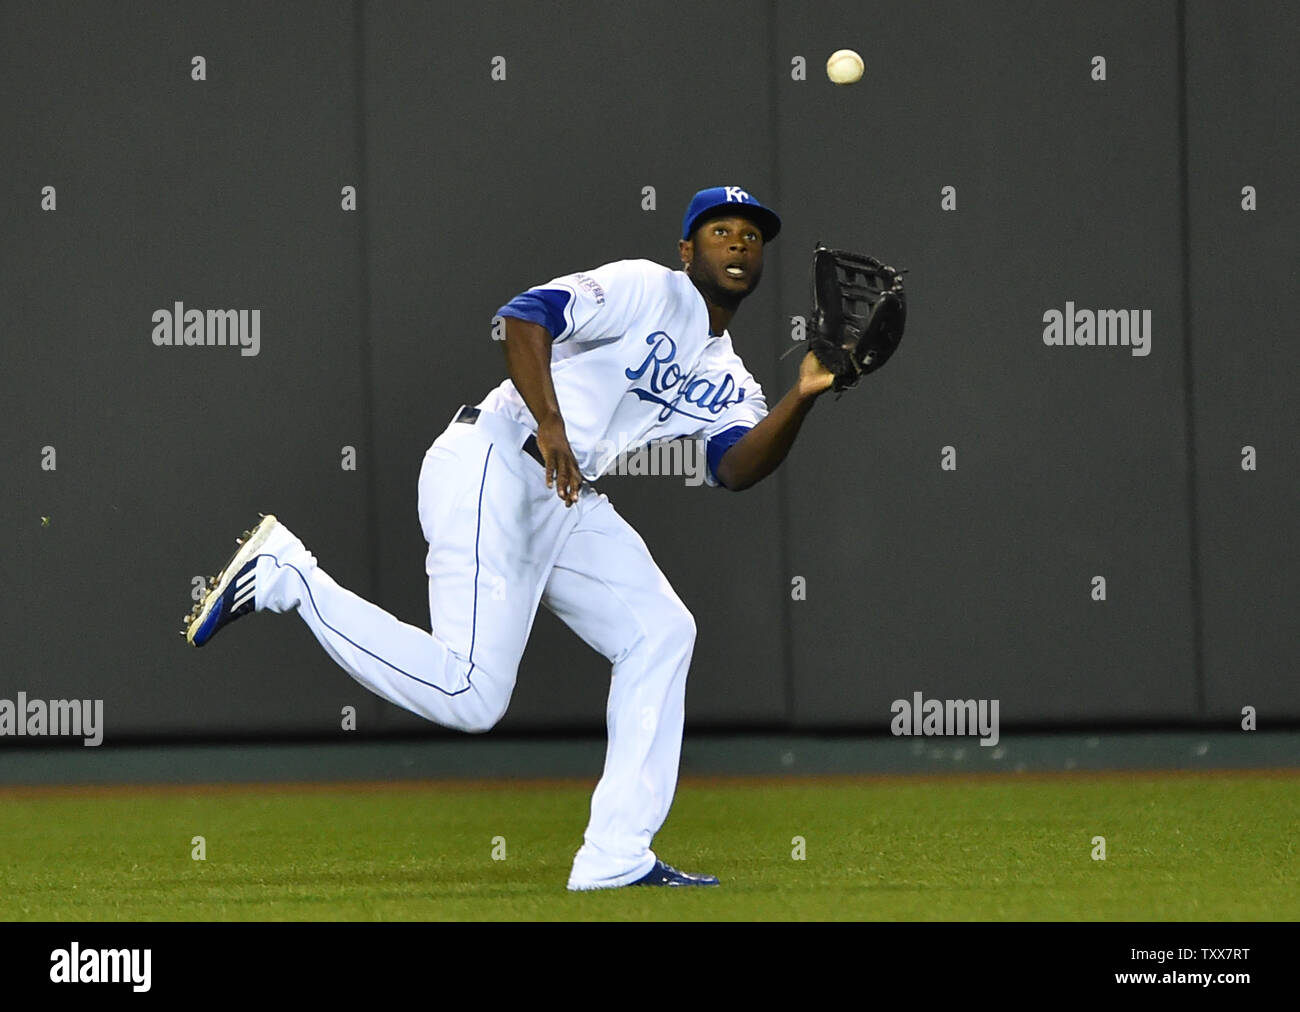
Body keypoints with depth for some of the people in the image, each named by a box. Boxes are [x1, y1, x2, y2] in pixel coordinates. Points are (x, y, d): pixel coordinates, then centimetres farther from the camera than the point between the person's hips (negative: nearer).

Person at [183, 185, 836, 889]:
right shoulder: (648, 290, -5)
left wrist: (802, 398, -16)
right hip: (493, 469, -9)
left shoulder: (729, 381, 18)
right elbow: (526, 315, -18)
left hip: (567, 501, 9)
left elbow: (737, 468, -2)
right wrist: (550, 424, -30)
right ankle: (286, 578, -6)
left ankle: (615, 859, 2)